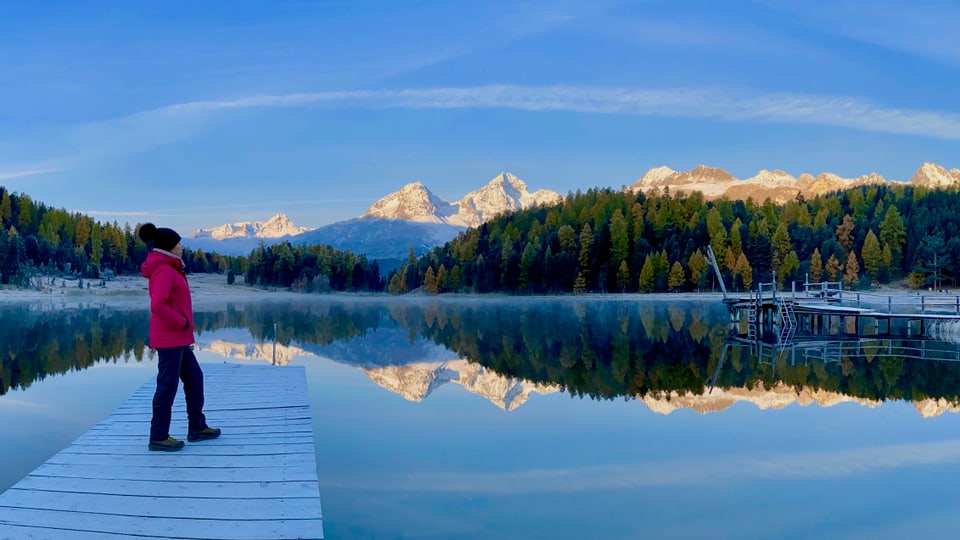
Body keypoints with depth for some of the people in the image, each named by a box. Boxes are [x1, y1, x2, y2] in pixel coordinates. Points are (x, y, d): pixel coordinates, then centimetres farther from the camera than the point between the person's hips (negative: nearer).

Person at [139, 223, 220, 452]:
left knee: (194, 378, 16)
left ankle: (197, 428, 24)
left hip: (177, 337, 10)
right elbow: (157, 306, -26)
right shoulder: (164, 270, -16)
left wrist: (183, 324, 13)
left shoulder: (167, 269, 14)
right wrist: (182, 323, -16)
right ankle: (158, 437, 7)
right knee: (168, 385, -2)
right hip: (169, 337, -10)